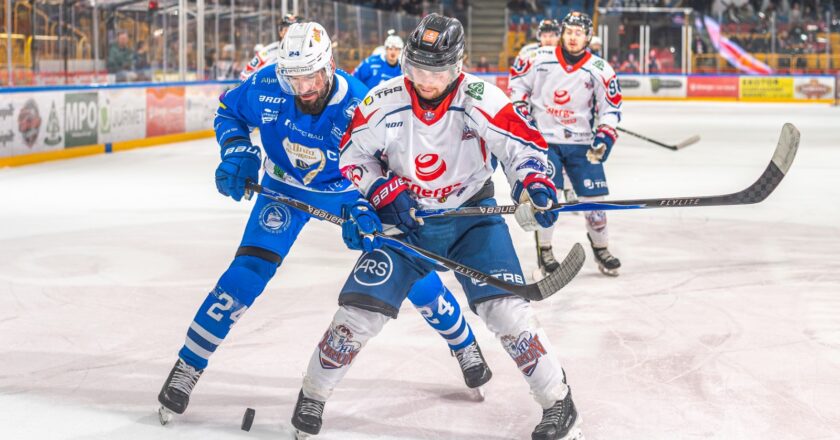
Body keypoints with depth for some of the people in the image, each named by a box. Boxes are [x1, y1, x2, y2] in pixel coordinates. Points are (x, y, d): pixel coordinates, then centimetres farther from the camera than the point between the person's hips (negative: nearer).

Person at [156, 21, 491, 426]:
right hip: (285, 188, 1)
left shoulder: (359, 108, -33)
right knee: (248, 272, -14)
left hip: (349, 192, -1)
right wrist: (238, 153, -20)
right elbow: (227, 111, -4)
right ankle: (186, 367, -3)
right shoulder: (266, 89, -25)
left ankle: (463, 342, 23)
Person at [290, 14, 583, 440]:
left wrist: (535, 185, -35)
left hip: (471, 215, -1)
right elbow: (353, 155, -1)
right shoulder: (383, 101, -14)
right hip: (404, 219, 1)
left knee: (504, 308, -16)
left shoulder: (480, 98, -19)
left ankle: (558, 403, 2)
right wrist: (385, 192, -15)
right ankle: (313, 395, 16)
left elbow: (524, 145, -16)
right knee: (361, 309, -7)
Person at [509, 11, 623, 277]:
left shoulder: (600, 70, -4)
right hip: (543, 138, -1)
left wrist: (604, 137, -10)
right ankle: (544, 252, 2)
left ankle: (600, 248, 21)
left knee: (593, 196, 0)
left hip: (581, 142, 1)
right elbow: (519, 83, 11)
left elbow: (611, 108, 2)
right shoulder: (541, 59, -4)